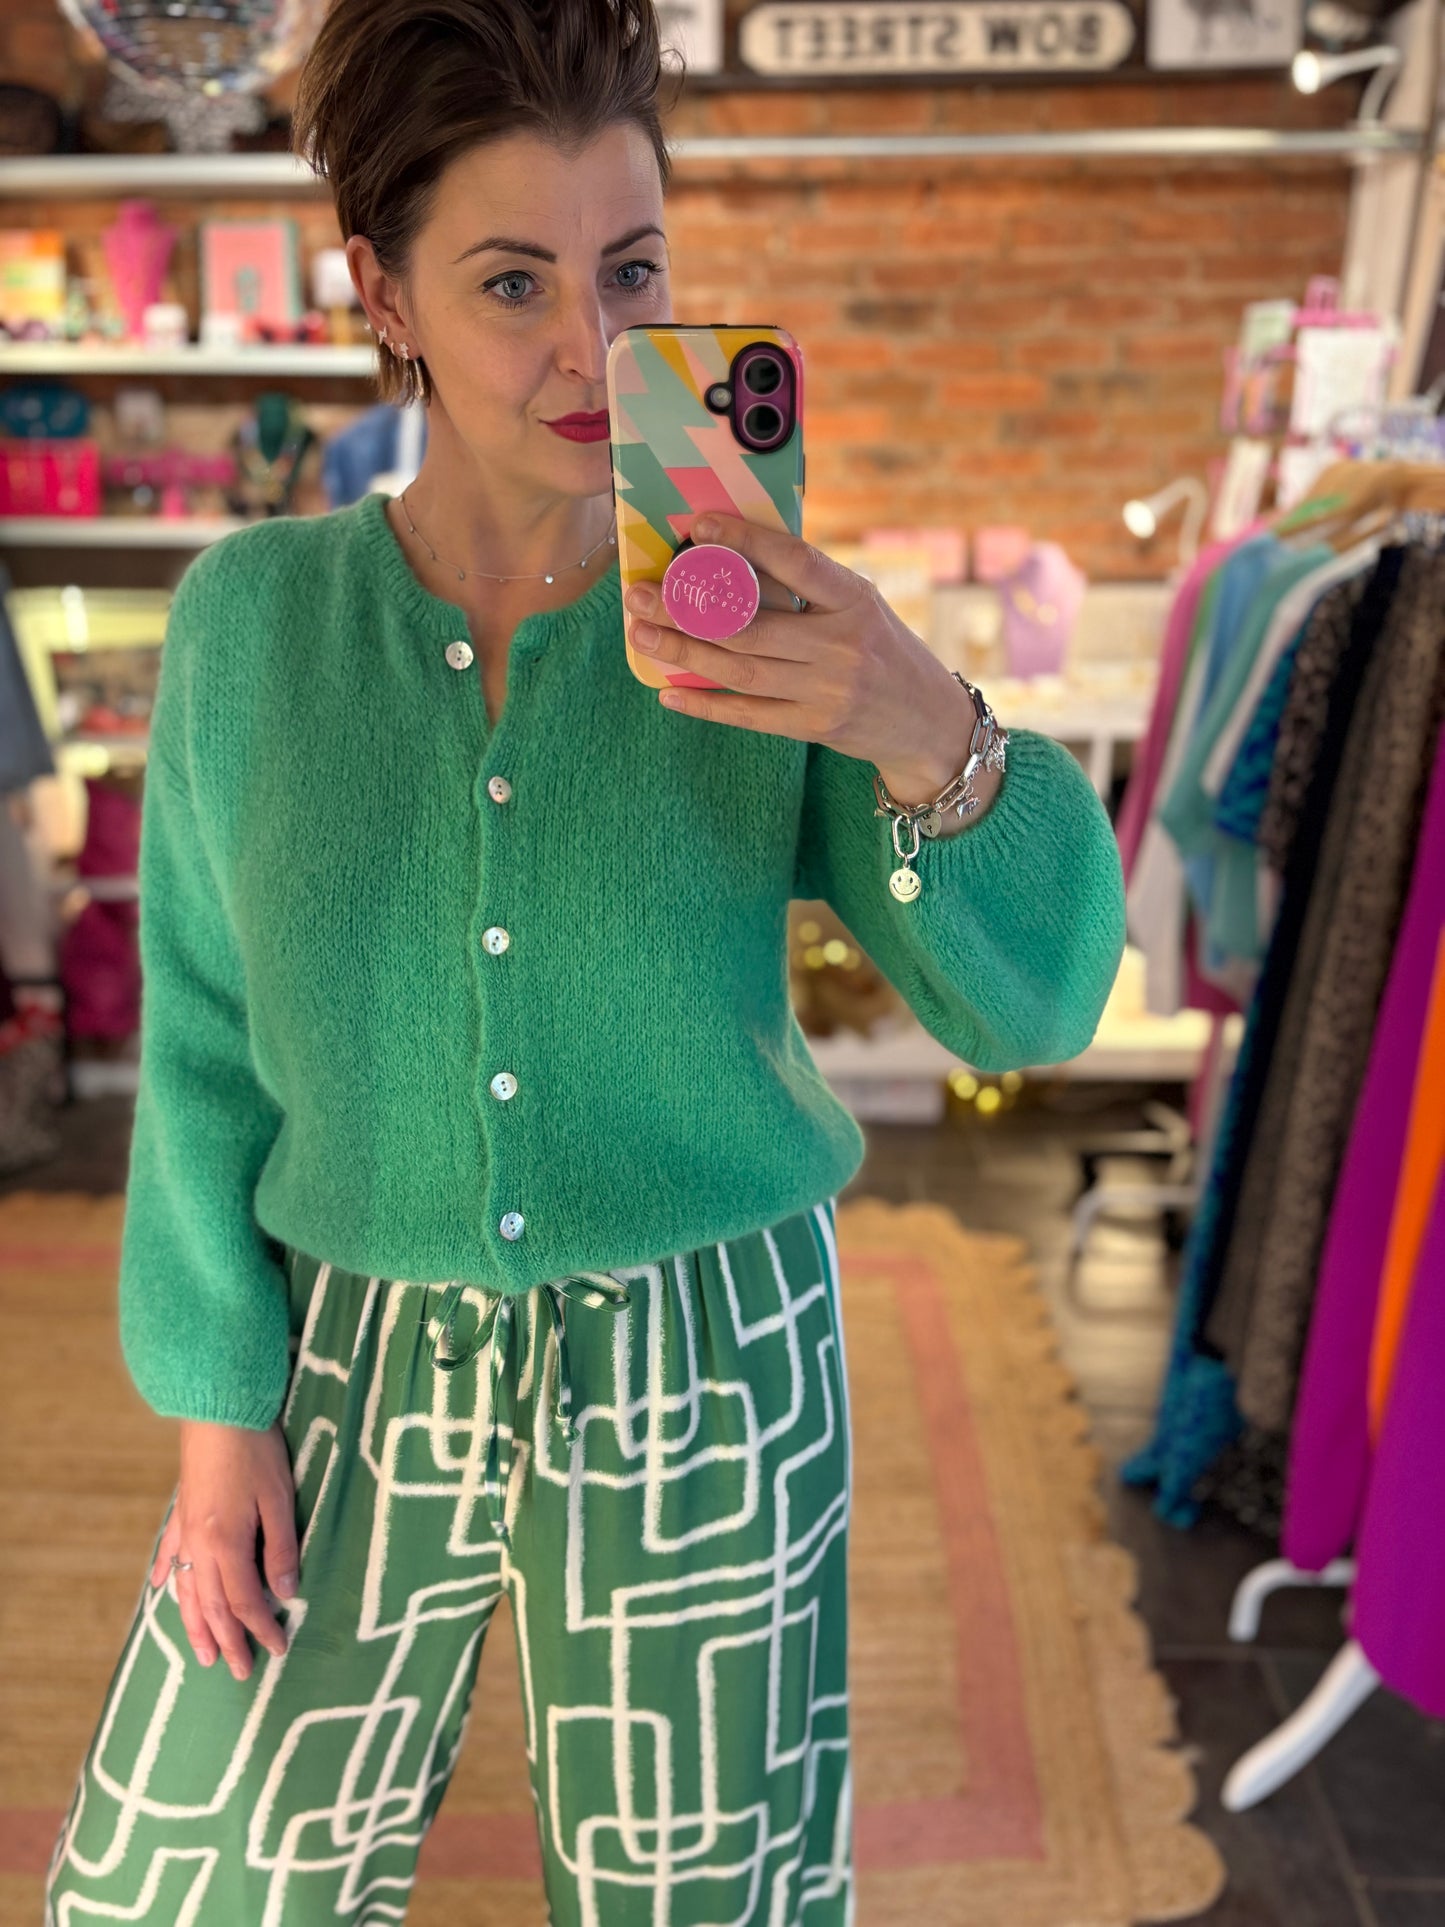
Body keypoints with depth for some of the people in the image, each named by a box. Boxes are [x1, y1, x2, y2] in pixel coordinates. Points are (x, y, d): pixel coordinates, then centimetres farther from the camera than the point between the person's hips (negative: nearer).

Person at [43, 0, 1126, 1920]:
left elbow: (1030, 993, -16)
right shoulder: (252, 616, -7)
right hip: (363, 1367, 2)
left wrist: (928, 730, -35)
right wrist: (219, 1406, -2)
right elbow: (215, 1041, -1)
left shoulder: (768, 625, -10)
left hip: (706, 1364, -1)